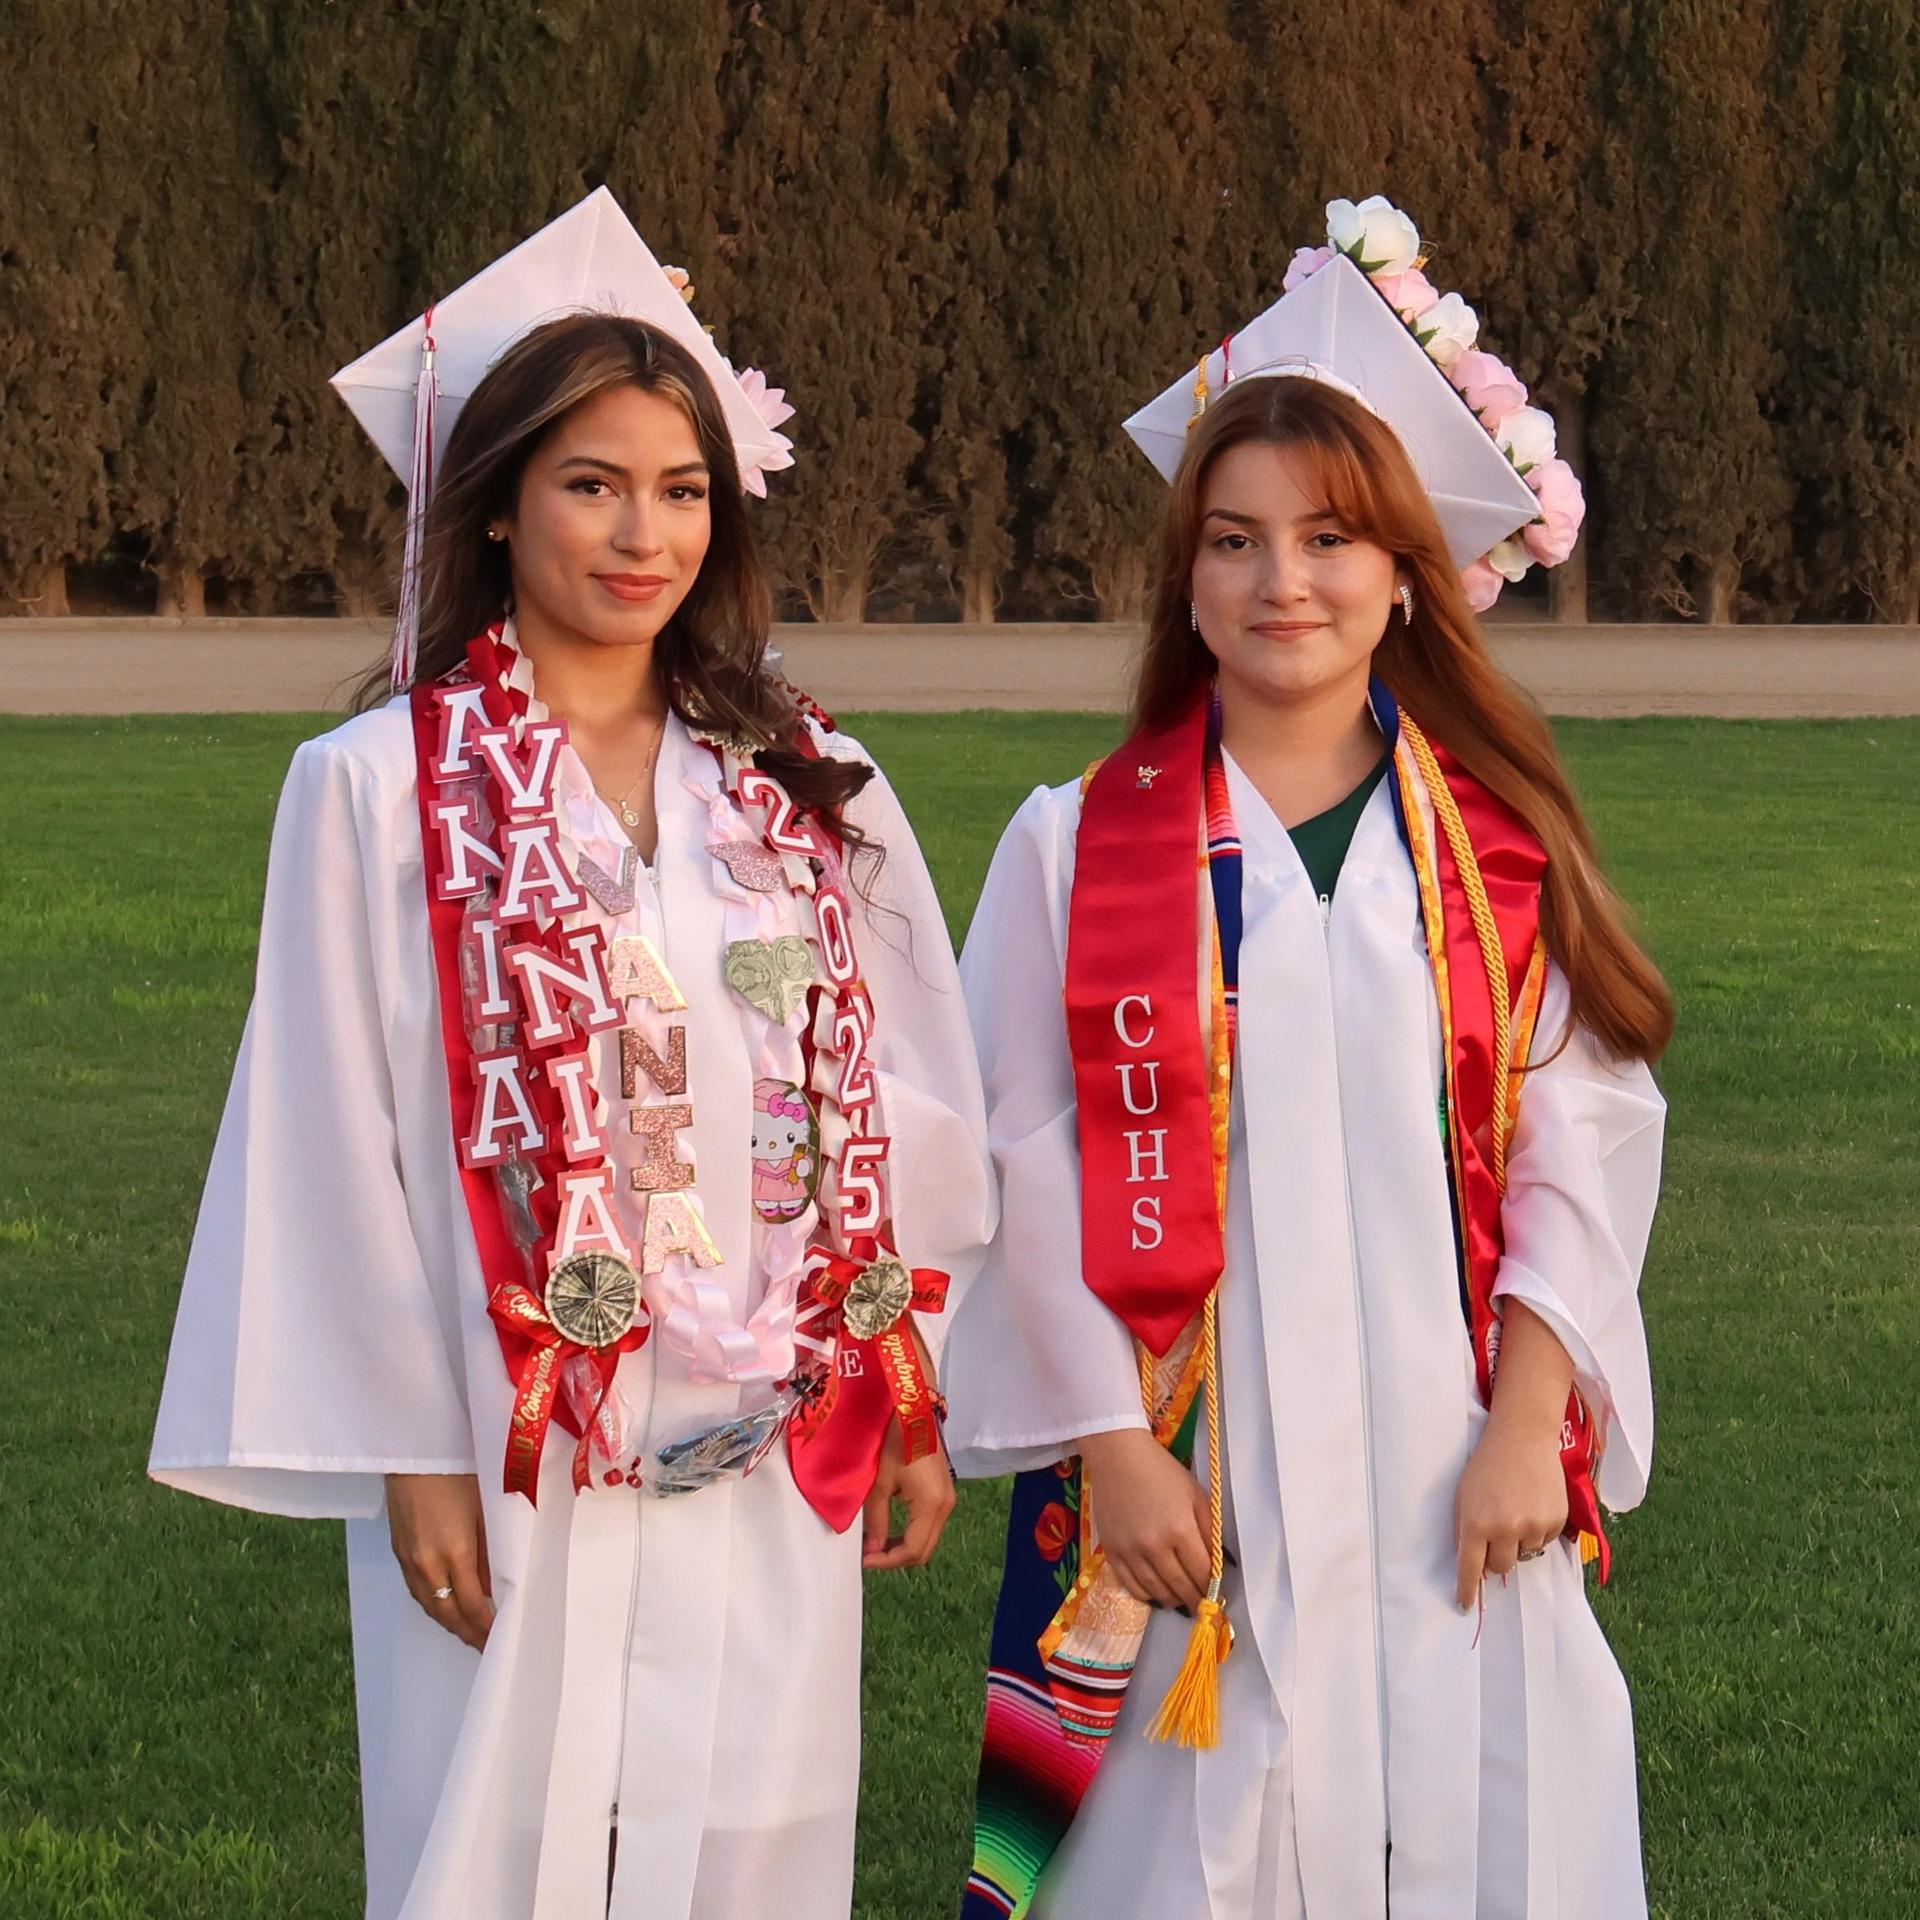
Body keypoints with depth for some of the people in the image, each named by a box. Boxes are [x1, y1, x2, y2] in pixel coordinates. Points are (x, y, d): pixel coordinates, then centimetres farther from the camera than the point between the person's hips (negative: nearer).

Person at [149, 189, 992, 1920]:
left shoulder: (804, 786, 7)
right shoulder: (384, 787, -3)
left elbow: (906, 1107, 9)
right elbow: (340, 1135, -4)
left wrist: (913, 1400, 6)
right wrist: (410, 1457, -7)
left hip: (775, 1454, 3)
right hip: (512, 1459, -3)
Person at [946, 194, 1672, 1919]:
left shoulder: (1500, 850, 6)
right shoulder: (1078, 851, 2)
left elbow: (1584, 1143, 3)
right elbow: (1023, 1162, -2)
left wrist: (1527, 1425, -7)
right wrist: (1108, 1450, -8)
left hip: (1455, 1498, 1)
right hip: (1190, 1500, -1)